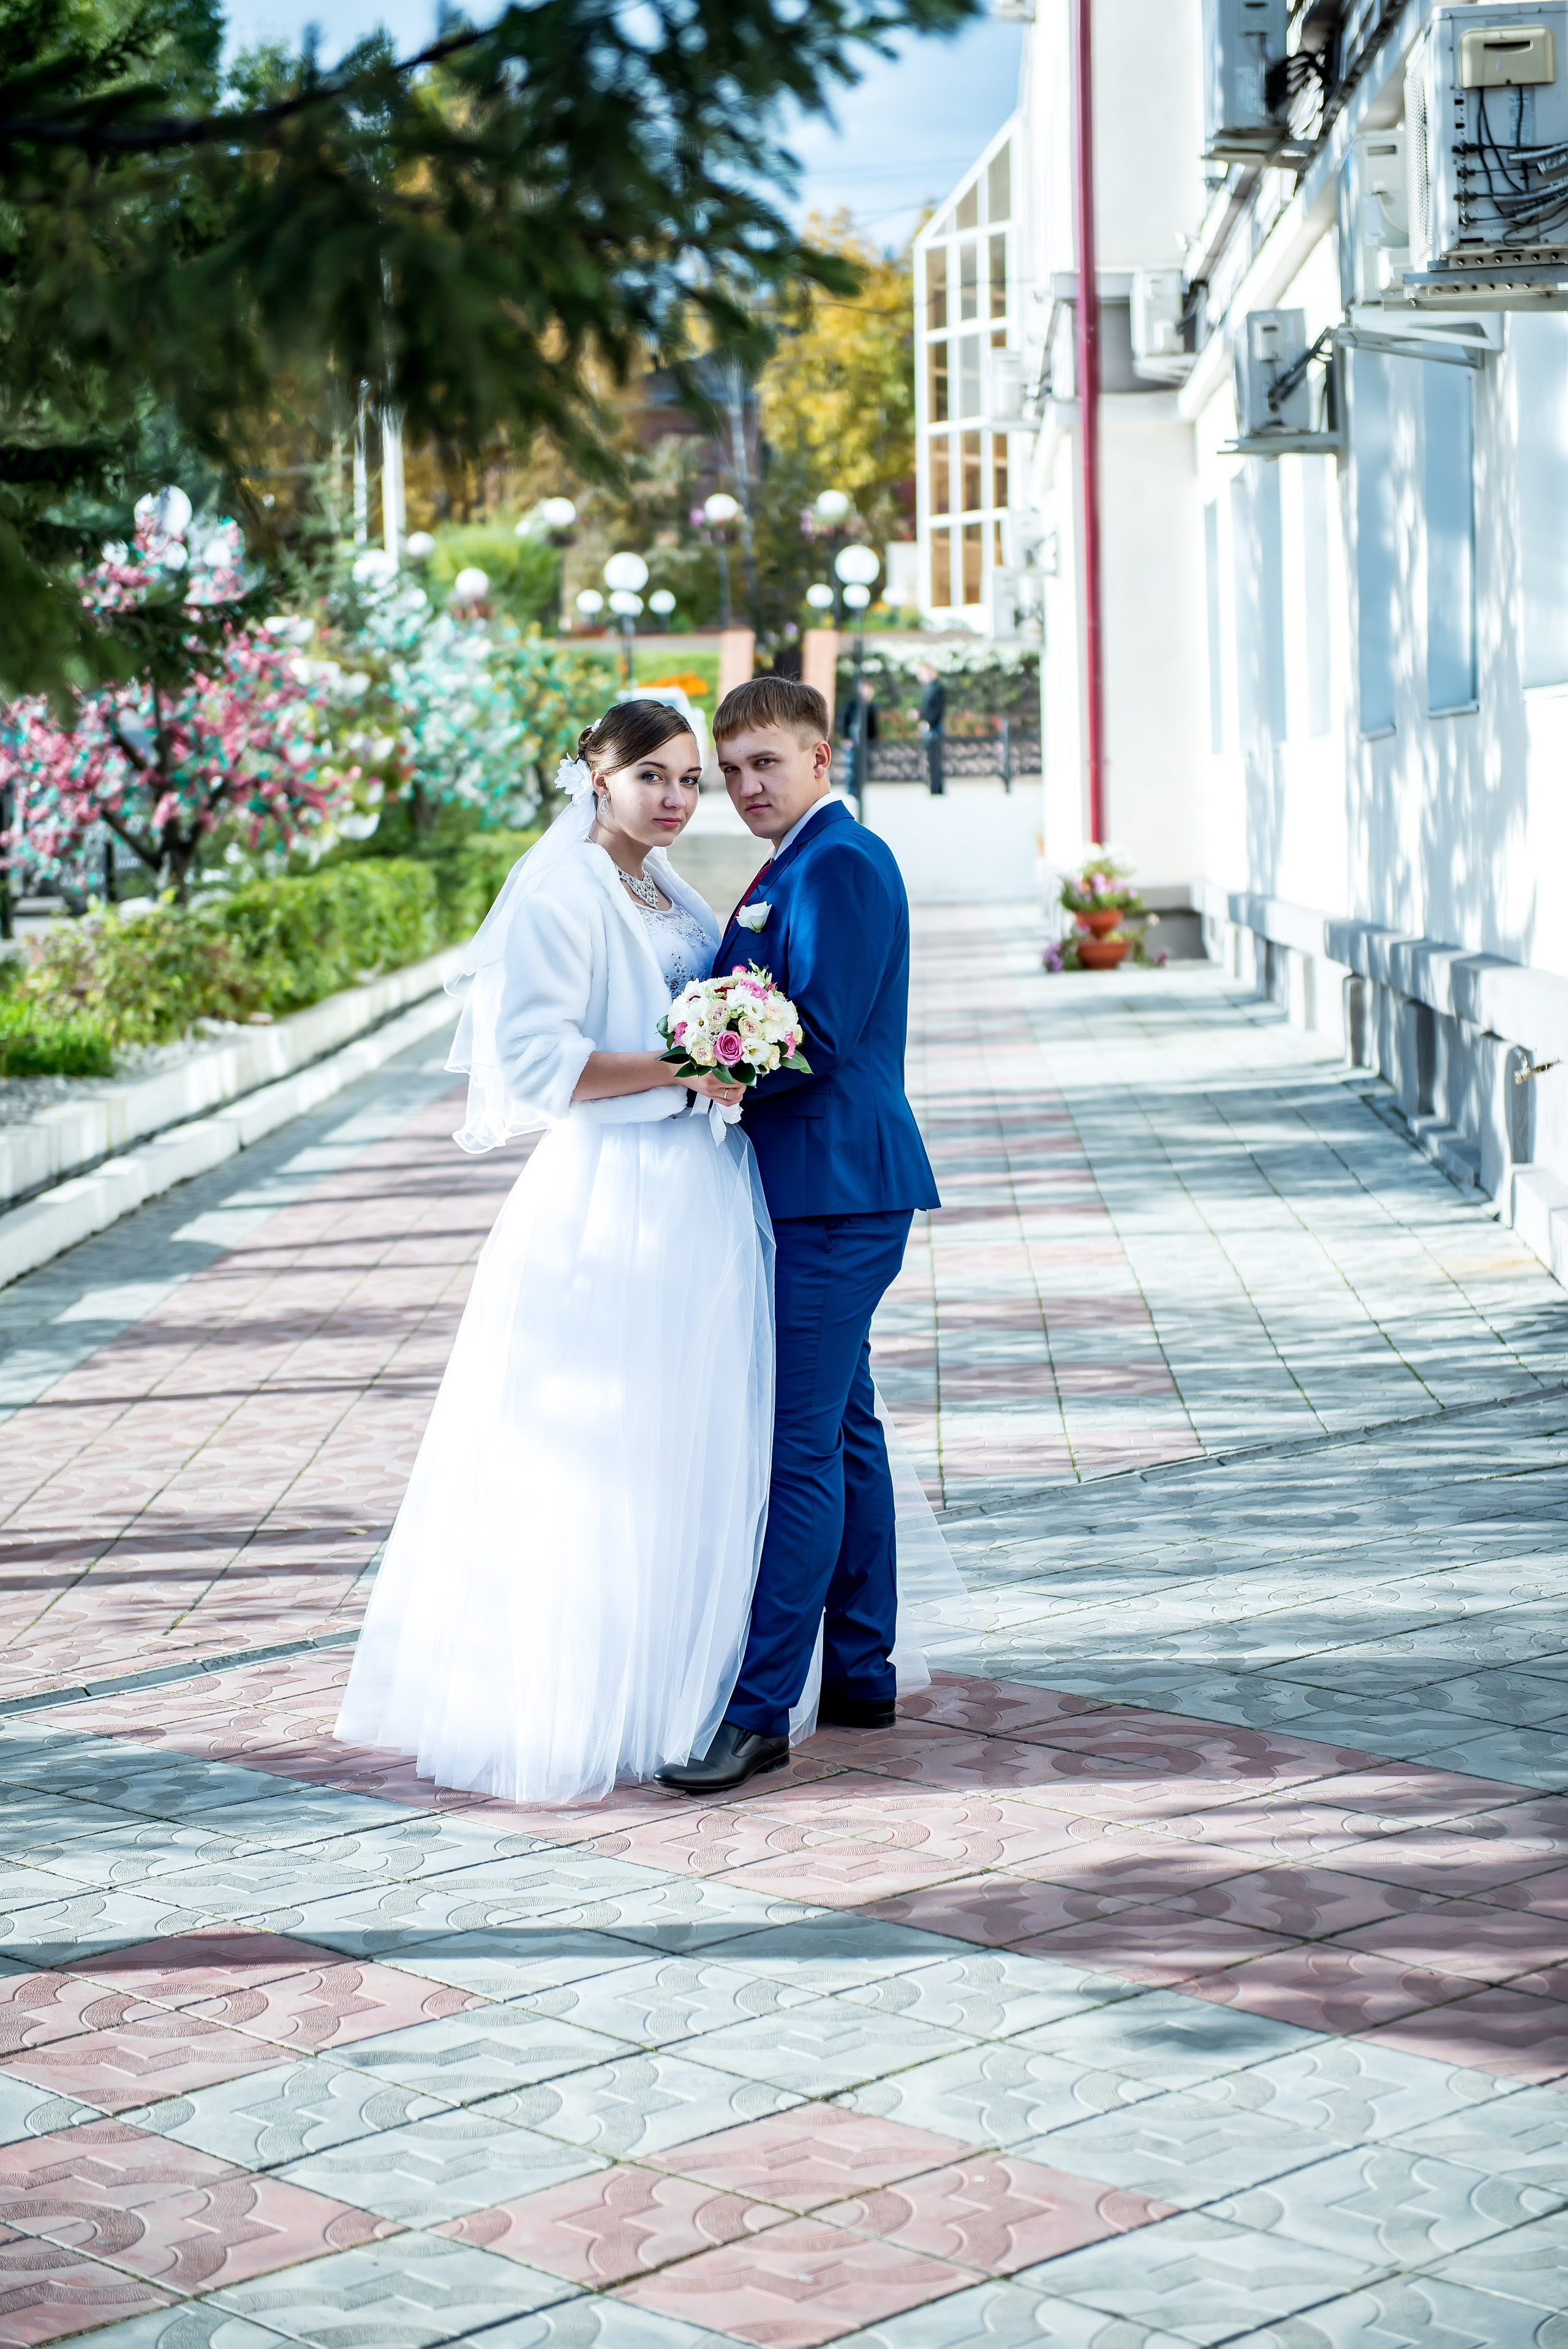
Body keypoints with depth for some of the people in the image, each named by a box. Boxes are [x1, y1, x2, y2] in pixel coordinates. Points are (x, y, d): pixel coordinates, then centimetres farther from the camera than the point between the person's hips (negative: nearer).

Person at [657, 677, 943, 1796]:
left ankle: (762, 1707, -11)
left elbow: (819, 1037, -21)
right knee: (842, 1429, 15)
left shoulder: (839, 865, -14)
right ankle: (860, 1673, 24)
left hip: (836, 1191, -11)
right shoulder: (801, 865, 19)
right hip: (822, 1189, 11)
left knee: (801, 1445, -11)